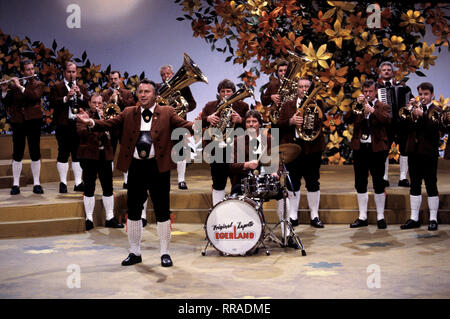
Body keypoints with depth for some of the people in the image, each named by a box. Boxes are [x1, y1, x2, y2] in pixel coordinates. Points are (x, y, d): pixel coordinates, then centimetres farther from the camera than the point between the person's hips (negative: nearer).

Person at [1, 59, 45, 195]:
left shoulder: (38, 84, 6)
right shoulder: (15, 85, 11)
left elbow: (35, 95, -15)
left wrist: (20, 87, -16)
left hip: (33, 121, -2)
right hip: (17, 122, 2)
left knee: (35, 154, 0)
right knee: (17, 154, 3)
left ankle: (36, 184, 7)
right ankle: (16, 184, 9)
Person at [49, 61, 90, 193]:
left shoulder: (82, 87, 16)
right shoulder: (56, 87, 5)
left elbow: (89, 103, 6)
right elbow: (52, 103, -8)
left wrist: (80, 95, -9)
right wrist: (66, 98, -19)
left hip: (79, 124, 3)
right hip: (63, 125, -3)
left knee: (78, 154, 6)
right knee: (63, 153, 0)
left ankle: (78, 183, 11)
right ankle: (63, 182, 8)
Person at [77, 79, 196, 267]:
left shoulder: (167, 113, 2)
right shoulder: (128, 113, 9)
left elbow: (183, 125, -11)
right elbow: (109, 124, -2)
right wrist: (91, 123, -20)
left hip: (158, 167, -3)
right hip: (136, 167, 3)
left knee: (162, 211, 4)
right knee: (133, 210, 10)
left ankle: (165, 253, 16)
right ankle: (134, 252, 25)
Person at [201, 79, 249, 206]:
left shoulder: (242, 106, 9)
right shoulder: (210, 106, 15)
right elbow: (199, 123, 9)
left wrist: (240, 120, -17)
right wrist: (207, 119, -11)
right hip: (216, 151, 2)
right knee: (218, 184, 8)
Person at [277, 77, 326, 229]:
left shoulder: (317, 103, 10)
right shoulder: (287, 105, 13)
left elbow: (322, 120, -6)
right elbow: (279, 124, 4)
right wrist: (291, 121, -14)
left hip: (312, 148, -1)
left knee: (313, 183, 3)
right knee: (293, 183, 6)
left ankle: (314, 216, 13)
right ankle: (293, 216, 15)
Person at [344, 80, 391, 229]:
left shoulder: (383, 106, 5)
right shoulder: (357, 107, 12)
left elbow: (387, 120, -15)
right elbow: (346, 119, -4)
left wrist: (372, 110, -26)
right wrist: (357, 105, -13)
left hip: (376, 149, -3)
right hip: (359, 148, 3)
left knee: (378, 184, 1)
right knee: (360, 184, 7)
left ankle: (380, 216, 11)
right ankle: (362, 217, 16)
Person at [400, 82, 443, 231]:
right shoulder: (415, 109, 14)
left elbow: (434, 128, -17)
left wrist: (422, 115, -24)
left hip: (429, 153, -5)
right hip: (414, 152, 5)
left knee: (431, 186, 0)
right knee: (414, 186, 9)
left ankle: (433, 219, 7)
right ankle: (414, 218, 15)